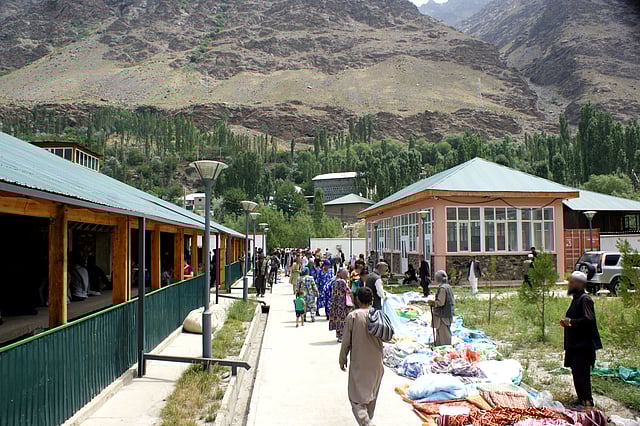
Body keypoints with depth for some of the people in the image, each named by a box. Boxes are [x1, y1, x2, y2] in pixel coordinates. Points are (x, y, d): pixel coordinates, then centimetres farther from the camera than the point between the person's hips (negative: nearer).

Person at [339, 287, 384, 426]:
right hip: (376, 362, 4)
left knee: (356, 396, 1)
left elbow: (346, 341, -9)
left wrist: (342, 360, 3)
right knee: (372, 394, 22)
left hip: (358, 363, -4)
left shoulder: (352, 316, -13)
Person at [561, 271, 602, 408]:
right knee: (577, 372, 15)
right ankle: (581, 399, 25)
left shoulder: (585, 299, -15)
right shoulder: (576, 298, 16)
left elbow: (589, 319, -27)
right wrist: (567, 322, 7)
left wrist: (571, 322, -17)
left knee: (581, 374, -8)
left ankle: (587, 402, 0)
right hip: (576, 344, 10)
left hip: (583, 345, -10)